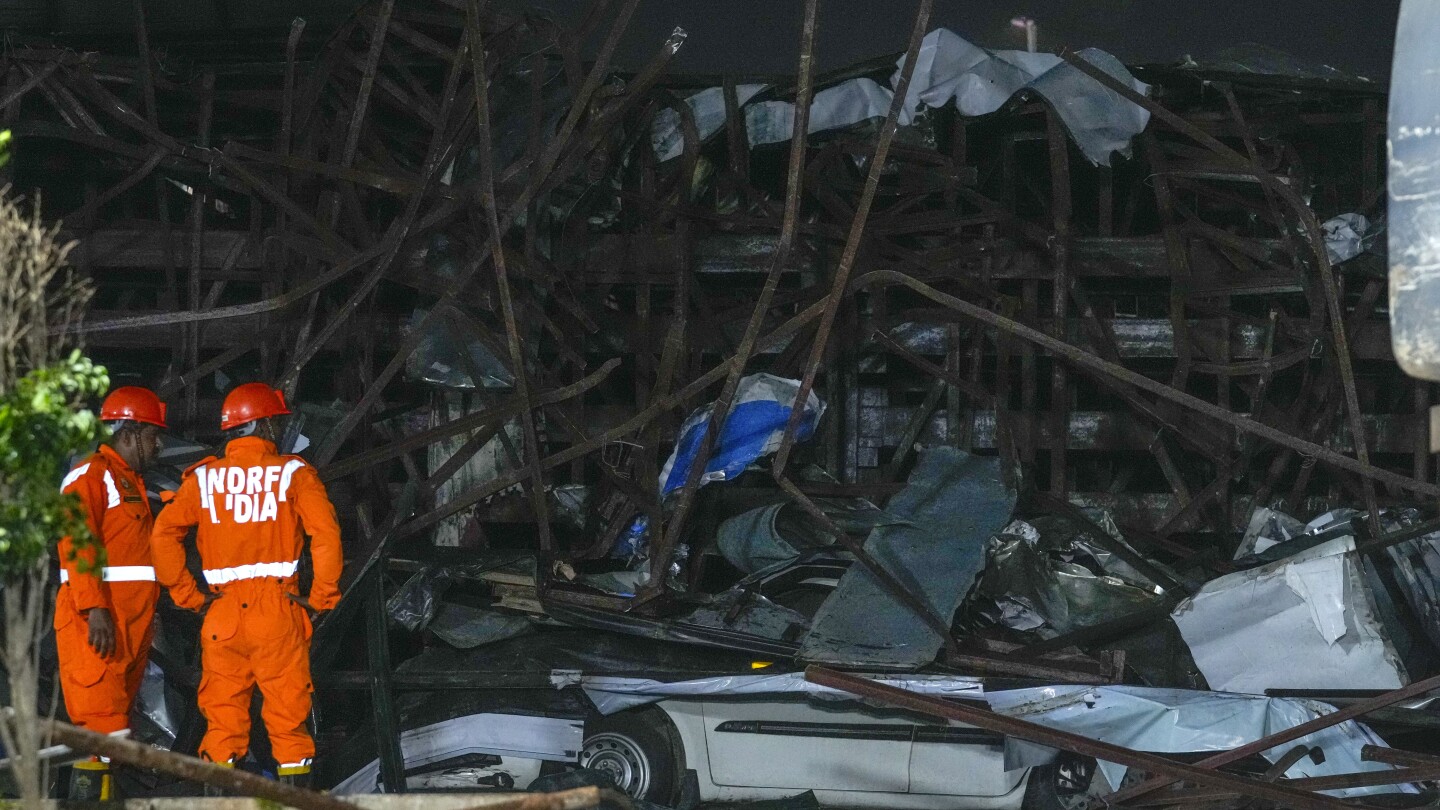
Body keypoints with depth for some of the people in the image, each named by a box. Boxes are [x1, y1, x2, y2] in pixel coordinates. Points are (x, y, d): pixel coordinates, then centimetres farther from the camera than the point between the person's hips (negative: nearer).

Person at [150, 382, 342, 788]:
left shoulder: (204, 478, 7)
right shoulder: (292, 473, -1)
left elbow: (163, 534, -2)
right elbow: (326, 532, -13)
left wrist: (187, 595, 3)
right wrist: (322, 596, -4)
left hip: (222, 616, 2)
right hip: (278, 616, -2)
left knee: (223, 721, 8)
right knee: (288, 720, 4)